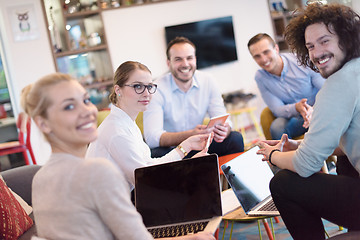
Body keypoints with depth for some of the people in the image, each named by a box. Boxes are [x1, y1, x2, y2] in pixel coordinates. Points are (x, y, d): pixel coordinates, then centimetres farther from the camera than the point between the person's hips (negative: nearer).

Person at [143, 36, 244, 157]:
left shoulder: (207, 82, -2)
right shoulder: (157, 89, -16)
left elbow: (223, 120, -5)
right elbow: (152, 138, -26)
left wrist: (223, 130, -31)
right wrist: (191, 134, -41)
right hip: (169, 148, -3)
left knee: (235, 138, -17)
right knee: (158, 154, -36)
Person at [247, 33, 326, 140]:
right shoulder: (260, 77, -2)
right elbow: (277, 109, -5)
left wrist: (315, 109, -34)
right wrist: (296, 108, -29)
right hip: (295, 118, 2)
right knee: (277, 127, -31)